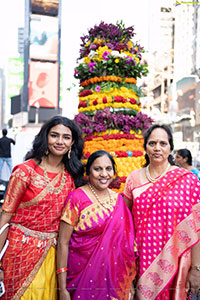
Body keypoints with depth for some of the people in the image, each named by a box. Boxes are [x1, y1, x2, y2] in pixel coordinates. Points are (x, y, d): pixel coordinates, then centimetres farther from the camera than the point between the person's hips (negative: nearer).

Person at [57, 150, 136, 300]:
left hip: (112, 274, 4)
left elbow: (125, 239, 9)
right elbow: (63, 243, -12)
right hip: (82, 272, -4)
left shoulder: (118, 199, 3)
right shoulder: (77, 198, -12)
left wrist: (129, 281, 7)